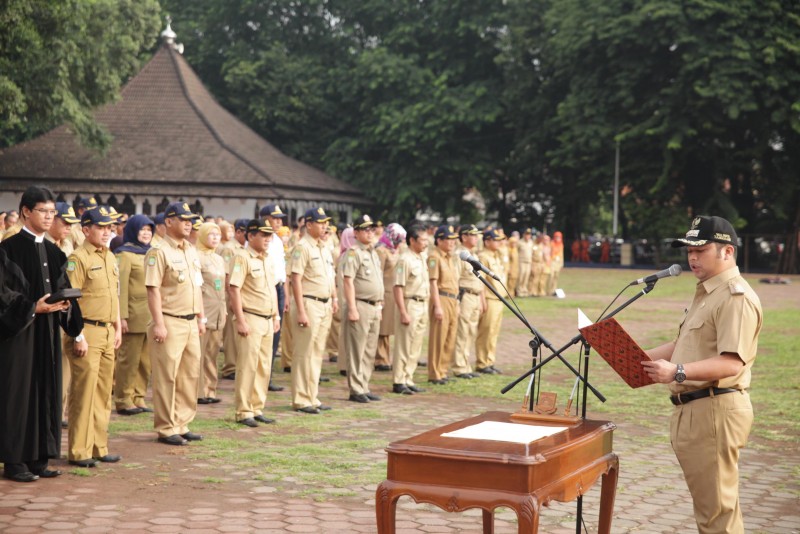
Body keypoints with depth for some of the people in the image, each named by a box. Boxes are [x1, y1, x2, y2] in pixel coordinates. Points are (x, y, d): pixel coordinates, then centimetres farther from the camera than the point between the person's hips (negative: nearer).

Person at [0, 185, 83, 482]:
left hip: (48, 331, 7)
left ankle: (38, 457, 13)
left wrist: (65, 305, -5)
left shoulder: (53, 252, 13)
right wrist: (32, 307, -22)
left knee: (46, 390, 6)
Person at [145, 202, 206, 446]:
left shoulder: (192, 251, 15)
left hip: (191, 322, 8)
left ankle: (182, 424, 20)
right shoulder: (159, 252, -10)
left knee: (190, 375, 11)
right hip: (170, 322, -8)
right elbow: (153, 289, -14)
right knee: (167, 377, -2)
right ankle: (166, 429, 5)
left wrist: (200, 318, 18)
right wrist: (159, 324, -18)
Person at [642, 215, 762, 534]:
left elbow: (731, 363, -26)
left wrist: (678, 372, -36)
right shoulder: (705, 292, 18)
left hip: (715, 411, -11)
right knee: (708, 502, 20)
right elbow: (686, 344, 26)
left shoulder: (736, 297, -16)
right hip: (691, 409, 11)